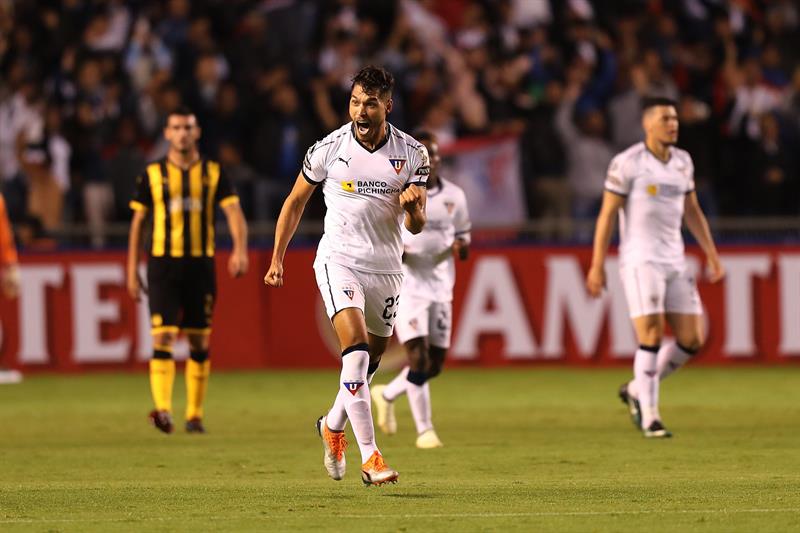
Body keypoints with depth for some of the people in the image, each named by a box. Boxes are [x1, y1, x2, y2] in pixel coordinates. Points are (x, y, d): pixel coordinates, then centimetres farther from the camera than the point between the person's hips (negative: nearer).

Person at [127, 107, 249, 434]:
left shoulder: (213, 174, 5)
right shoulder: (153, 175, 5)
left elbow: (234, 212, -5)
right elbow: (137, 221, 9)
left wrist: (240, 250, -24)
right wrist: (132, 272, 4)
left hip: (201, 264, 1)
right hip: (163, 263, -1)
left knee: (199, 342, 5)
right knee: (163, 336, -14)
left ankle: (195, 415, 14)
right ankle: (162, 410, -23)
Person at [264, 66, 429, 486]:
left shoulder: (412, 153, -2)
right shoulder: (329, 148, -6)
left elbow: (416, 226, 1)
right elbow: (295, 201, 9)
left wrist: (412, 206, -22)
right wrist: (277, 259, 8)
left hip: (385, 267, 3)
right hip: (339, 259, -3)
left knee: (371, 359, 14)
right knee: (356, 349, -22)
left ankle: (333, 425, 43)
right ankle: (370, 456, -27)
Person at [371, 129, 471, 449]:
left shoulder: (453, 195, 7)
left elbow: (463, 236, 15)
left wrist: (461, 247, -9)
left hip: (440, 287, 5)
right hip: (406, 284, -5)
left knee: (435, 365, 6)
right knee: (419, 357, -16)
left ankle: (387, 395, 33)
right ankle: (424, 430, -7)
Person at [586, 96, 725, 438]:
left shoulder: (682, 161, 11)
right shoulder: (627, 163, -7)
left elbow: (692, 211, 20)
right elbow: (607, 214, -5)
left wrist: (712, 256, 15)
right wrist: (597, 265, -8)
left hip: (675, 261, 6)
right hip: (640, 260, -6)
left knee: (692, 340, 1)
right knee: (651, 335, -13)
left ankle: (637, 391, 20)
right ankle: (649, 416, -3)